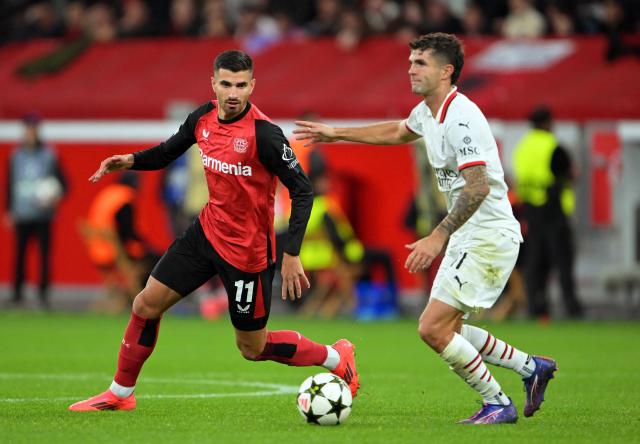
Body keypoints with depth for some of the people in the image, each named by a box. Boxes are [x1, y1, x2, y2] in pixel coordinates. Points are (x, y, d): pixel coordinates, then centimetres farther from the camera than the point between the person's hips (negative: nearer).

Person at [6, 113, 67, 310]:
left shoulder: (49, 155, 3)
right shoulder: (16, 155, 9)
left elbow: (62, 182, 7)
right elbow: (9, 184, 14)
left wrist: (57, 196, -13)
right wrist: (9, 211, 11)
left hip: (43, 214, -1)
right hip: (22, 215, 1)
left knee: (45, 255, -4)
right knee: (20, 255, 0)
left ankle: (44, 294, 2)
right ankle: (17, 293, 6)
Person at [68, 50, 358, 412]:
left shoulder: (264, 134, -25)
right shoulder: (203, 118, -4)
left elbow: (302, 190, -21)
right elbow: (169, 151, 14)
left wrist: (292, 255, -26)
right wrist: (131, 161, -6)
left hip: (247, 252, -6)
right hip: (208, 230, 6)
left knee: (253, 349, 4)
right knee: (147, 305, 6)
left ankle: (337, 358, 27)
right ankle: (120, 395, 24)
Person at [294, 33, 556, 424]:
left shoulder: (461, 117, -21)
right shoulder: (428, 113, 9)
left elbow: (478, 187, -29)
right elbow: (398, 132, 33)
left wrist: (437, 238, -31)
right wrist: (337, 134, 34)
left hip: (490, 238, -10)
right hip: (467, 237, 10)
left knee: (433, 328, -12)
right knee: (449, 330, 14)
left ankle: (498, 404, -1)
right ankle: (531, 367, 25)